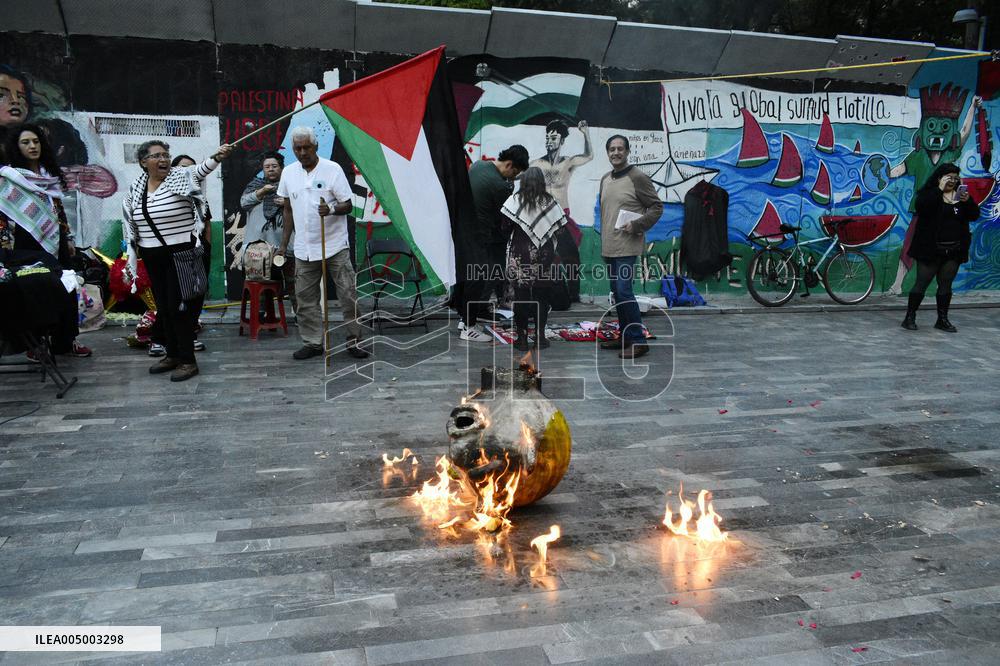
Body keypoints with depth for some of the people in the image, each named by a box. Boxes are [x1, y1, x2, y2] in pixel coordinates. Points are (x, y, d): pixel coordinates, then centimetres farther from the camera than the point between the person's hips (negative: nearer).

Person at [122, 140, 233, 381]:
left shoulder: (181, 177, -8)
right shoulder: (136, 188, 7)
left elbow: (201, 170, -29)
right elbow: (131, 225, 15)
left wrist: (217, 157, -49)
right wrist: (132, 257, 15)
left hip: (182, 253, -6)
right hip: (152, 258, 6)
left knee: (179, 306, -4)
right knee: (163, 307, 13)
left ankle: (187, 360, 6)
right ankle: (173, 354, 27)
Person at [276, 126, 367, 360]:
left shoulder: (332, 169, -6)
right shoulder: (288, 173, 7)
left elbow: (348, 205, -5)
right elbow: (288, 210, 15)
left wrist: (332, 210, -27)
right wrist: (284, 244, 14)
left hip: (335, 246, -4)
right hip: (304, 249, 4)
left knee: (348, 294, -3)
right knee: (305, 298, 7)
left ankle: (354, 341, 8)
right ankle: (313, 343, 18)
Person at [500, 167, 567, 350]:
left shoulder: (515, 200, -3)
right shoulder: (550, 201, 1)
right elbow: (560, 228, 1)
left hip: (520, 254, -1)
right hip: (544, 255, 1)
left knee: (521, 295, 5)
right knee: (542, 295, 10)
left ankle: (522, 338, 7)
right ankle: (540, 336, 13)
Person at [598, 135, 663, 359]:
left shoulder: (638, 178, -8)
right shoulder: (605, 179, 14)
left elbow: (657, 207, -7)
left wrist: (637, 225, -18)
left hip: (627, 247, -8)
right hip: (608, 247, 8)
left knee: (623, 291, -14)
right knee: (616, 292, 12)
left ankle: (638, 341, -7)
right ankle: (625, 336, 23)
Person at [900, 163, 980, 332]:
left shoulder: (960, 194, 11)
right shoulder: (930, 193, -3)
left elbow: (974, 215, 4)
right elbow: (921, 206, -25)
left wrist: (967, 201, -14)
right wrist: (940, 189, -24)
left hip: (953, 251, 5)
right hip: (930, 249, -5)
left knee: (946, 285, 10)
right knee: (921, 284, -3)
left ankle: (942, 320, 18)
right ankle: (910, 318, 4)